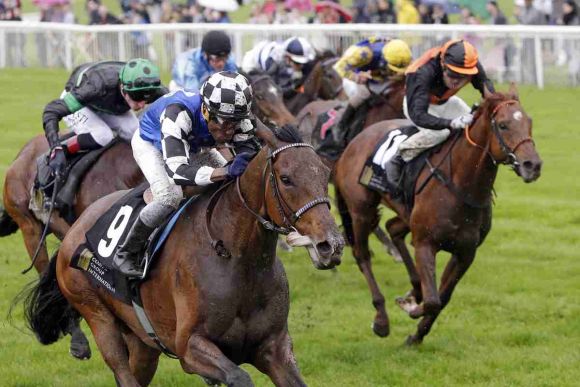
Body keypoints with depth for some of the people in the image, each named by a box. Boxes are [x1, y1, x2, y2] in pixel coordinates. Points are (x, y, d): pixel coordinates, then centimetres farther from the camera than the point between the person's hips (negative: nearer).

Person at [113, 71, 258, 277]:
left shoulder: (237, 123, -30)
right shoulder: (179, 113, -48)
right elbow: (177, 170, -55)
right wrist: (226, 171, -68)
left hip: (190, 147, 7)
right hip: (151, 143, -7)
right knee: (170, 196, -27)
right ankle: (126, 254, -11)